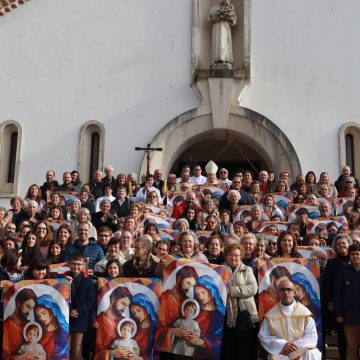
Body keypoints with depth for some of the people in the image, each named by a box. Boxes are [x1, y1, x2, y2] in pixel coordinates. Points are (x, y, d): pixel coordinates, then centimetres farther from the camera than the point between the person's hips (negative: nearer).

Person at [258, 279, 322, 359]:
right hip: (279, 352, -1)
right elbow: (263, 337, 1)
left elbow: (312, 336, -3)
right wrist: (282, 345, -13)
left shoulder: (304, 312, 1)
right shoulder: (271, 314, 1)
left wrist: (296, 346, -17)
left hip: (302, 350, 1)